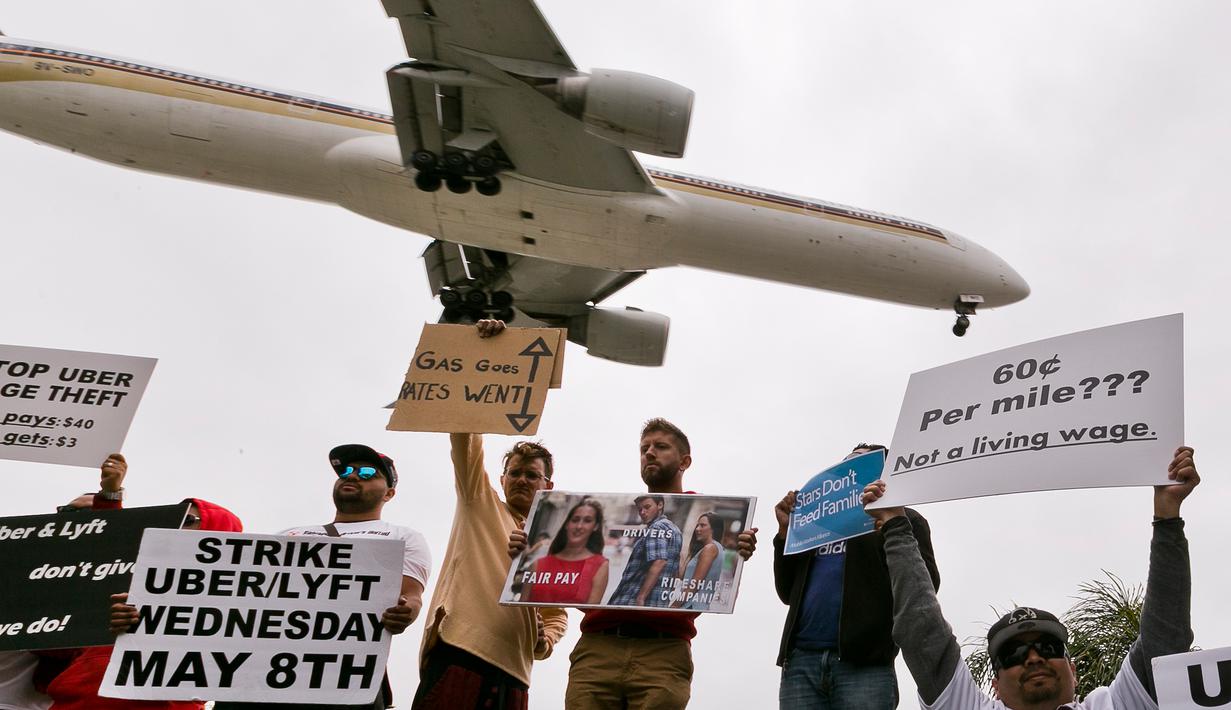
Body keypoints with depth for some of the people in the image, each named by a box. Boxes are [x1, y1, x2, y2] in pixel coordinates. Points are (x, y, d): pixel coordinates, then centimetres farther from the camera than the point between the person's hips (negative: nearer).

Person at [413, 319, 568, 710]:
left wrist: (545, 641, 2)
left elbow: (557, 612, 27)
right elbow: (463, 426, 6)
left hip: (513, 674, 5)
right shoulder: (480, 502, 15)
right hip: (456, 654, -4)